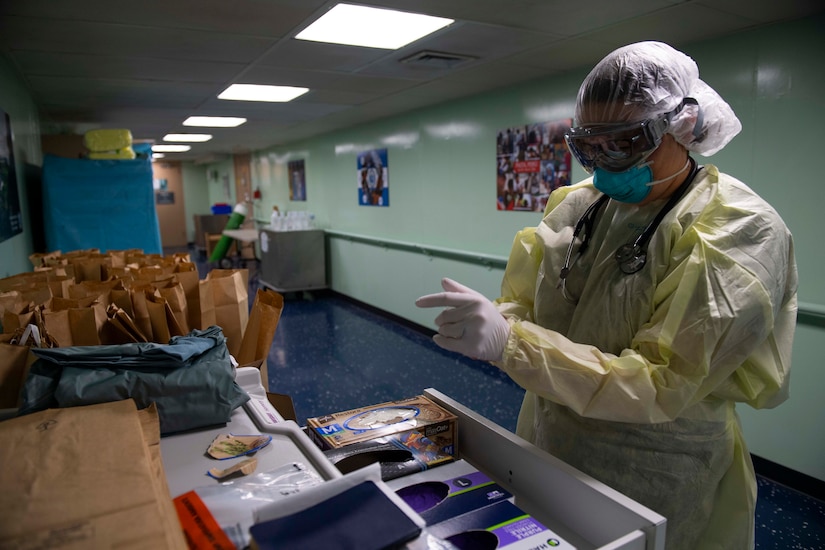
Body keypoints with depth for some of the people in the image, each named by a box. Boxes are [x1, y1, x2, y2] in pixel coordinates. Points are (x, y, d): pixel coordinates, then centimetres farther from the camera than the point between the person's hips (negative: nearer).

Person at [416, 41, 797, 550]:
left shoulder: (741, 233, -20)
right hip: (547, 451, 5)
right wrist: (488, 321, -25)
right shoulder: (575, 206, -4)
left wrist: (508, 342, -37)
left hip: (654, 489, -5)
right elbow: (522, 302, -1)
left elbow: (661, 385, -27)